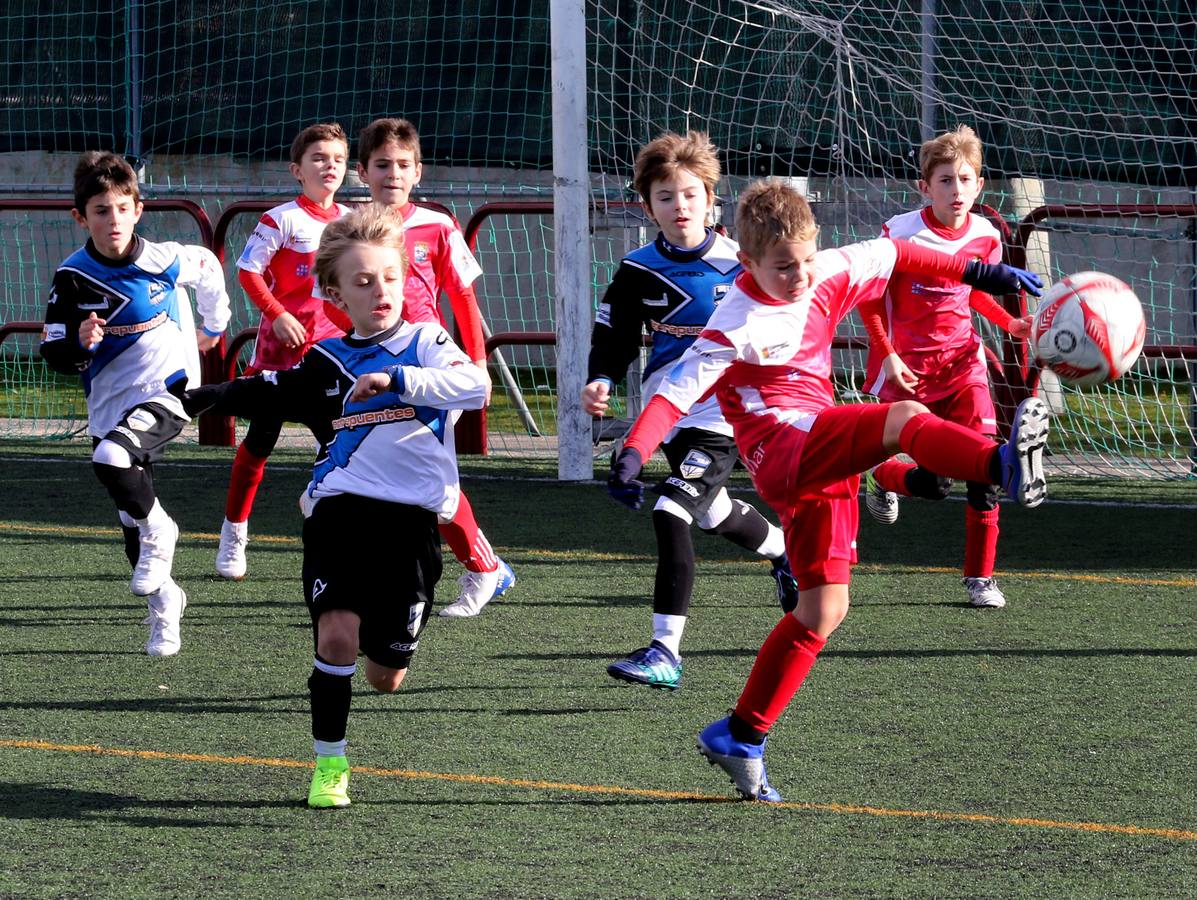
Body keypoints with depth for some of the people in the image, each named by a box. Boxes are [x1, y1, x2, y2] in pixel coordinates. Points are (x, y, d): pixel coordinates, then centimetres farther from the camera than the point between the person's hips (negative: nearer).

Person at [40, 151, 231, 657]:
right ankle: (163, 602, 30)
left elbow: (208, 268, 15)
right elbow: (54, 355, -2)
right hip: (109, 403, 3)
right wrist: (79, 344, -24)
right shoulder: (72, 278, -7)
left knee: (112, 460, -32)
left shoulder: (166, 260, -8)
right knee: (131, 521, 8)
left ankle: (159, 532, -7)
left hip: (165, 391, -3)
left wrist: (214, 326, 29)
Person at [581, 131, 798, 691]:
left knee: (671, 512, -21)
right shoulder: (638, 272, -2)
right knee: (712, 511, 25)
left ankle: (666, 651, -22)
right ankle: (783, 552, 60)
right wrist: (600, 381, -15)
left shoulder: (739, 263, -8)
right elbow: (615, 336, 4)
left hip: (727, 413, -6)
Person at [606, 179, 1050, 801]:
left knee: (823, 610, 9)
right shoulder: (738, 325, -14)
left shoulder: (829, 276, 6)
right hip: (783, 448, -8)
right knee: (906, 419, -30)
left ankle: (741, 738, 17)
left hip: (823, 459, 8)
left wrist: (979, 273, 26)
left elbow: (894, 256, 22)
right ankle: (1003, 464, -60)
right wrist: (630, 457, -35)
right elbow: (676, 390, -21)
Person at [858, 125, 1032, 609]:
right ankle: (883, 477, 30)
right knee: (934, 484, -6)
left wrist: (1010, 322, 2)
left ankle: (980, 577, 1)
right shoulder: (901, 234, -15)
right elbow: (871, 299, -5)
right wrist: (886, 354, -15)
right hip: (908, 370, -3)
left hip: (961, 362, 3)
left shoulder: (984, 236, -1)